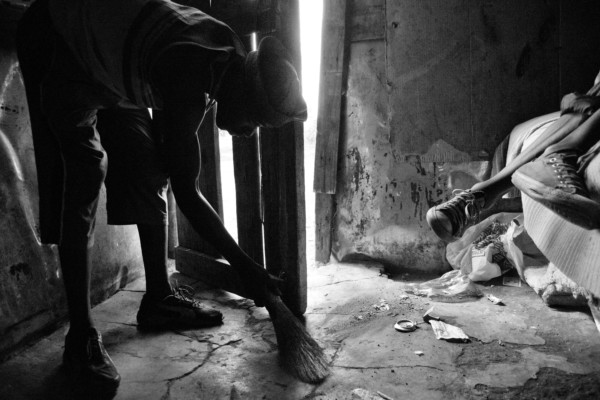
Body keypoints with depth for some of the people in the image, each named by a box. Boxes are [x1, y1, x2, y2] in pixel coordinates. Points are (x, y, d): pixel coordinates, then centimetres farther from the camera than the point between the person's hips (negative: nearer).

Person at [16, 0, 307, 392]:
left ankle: (158, 299, 11)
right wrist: (246, 266, -28)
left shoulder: (231, 53, -14)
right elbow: (186, 193, -34)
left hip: (109, 56, 8)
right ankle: (81, 336, -11)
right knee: (83, 179, -18)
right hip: (56, 43, -8)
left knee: (150, 172, 1)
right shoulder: (188, 79, -39)